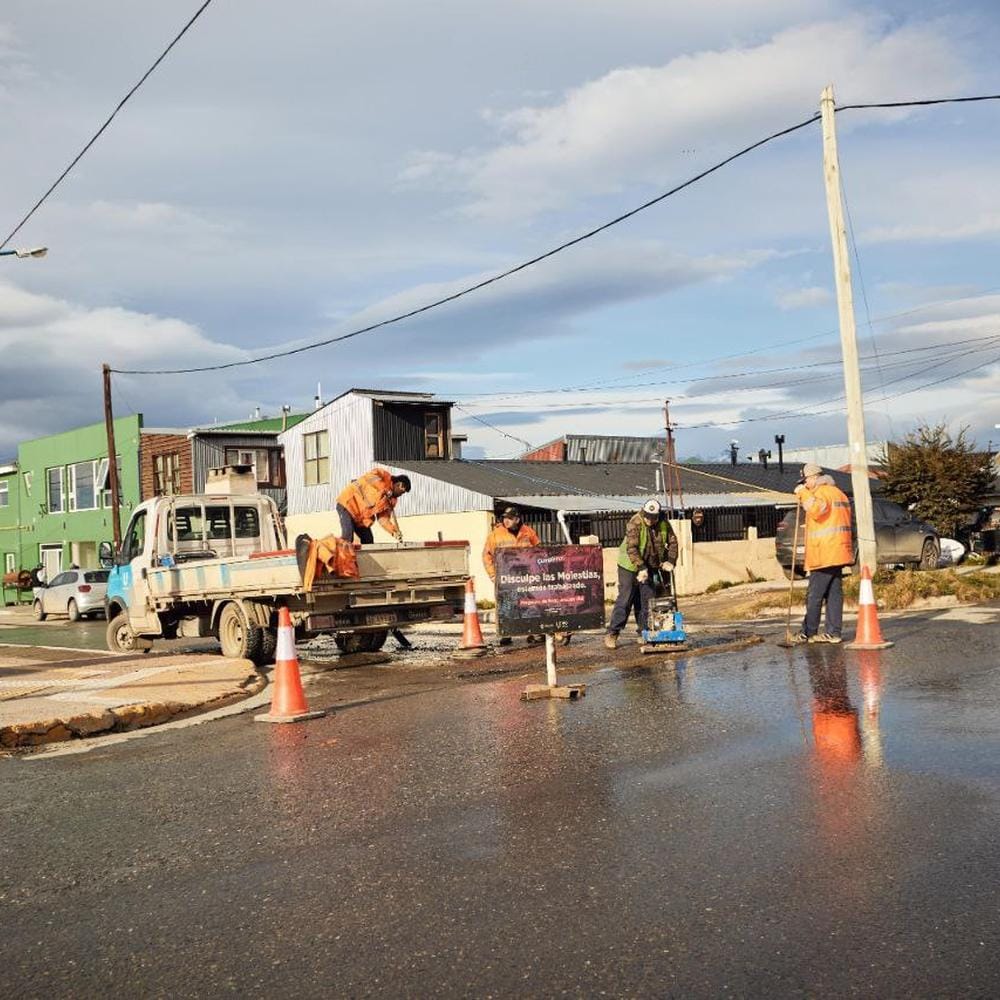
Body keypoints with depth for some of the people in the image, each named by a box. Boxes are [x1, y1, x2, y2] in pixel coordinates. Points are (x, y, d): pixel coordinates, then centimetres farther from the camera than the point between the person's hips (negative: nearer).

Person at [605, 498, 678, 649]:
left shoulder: (664, 523, -6)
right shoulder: (635, 523, -23)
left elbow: (672, 542, 5)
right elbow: (631, 548, -28)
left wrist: (670, 560, -8)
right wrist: (641, 567, -34)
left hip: (650, 567, 5)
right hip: (630, 566, -5)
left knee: (647, 600, 5)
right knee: (625, 599, -7)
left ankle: (644, 633, 14)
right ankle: (612, 634, -4)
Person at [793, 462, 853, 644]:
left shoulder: (822, 493, -10)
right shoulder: (838, 493, 21)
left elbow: (816, 510, -30)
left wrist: (803, 493, -22)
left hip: (824, 554, -10)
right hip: (838, 552, 10)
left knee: (815, 595, -4)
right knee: (834, 593, 7)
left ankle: (809, 632, 0)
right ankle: (834, 632, 7)